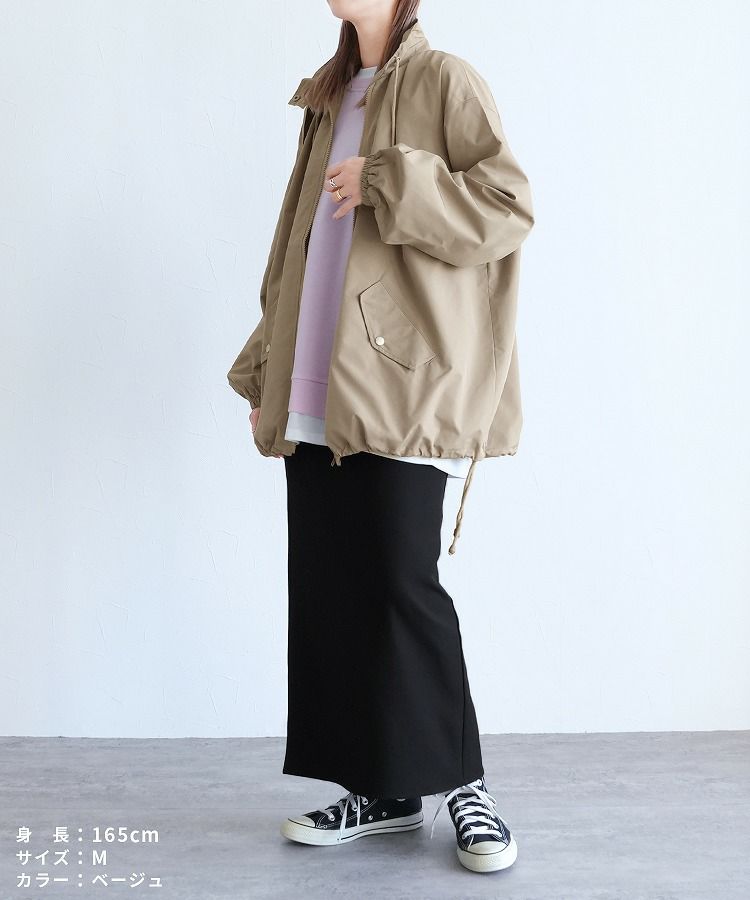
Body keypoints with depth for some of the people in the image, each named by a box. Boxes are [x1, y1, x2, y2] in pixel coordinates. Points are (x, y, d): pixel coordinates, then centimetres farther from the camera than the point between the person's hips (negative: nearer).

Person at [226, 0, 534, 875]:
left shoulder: (443, 81, 1)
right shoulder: (328, 101, 21)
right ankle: (380, 792, 16)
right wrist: (266, 375, 19)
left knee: (401, 583, -8)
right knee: (327, 592, 5)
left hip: (403, 393, -7)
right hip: (316, 399, 7)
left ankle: (463, 783, 10)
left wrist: (385, 181, -16)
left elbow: (509, 204, -10)